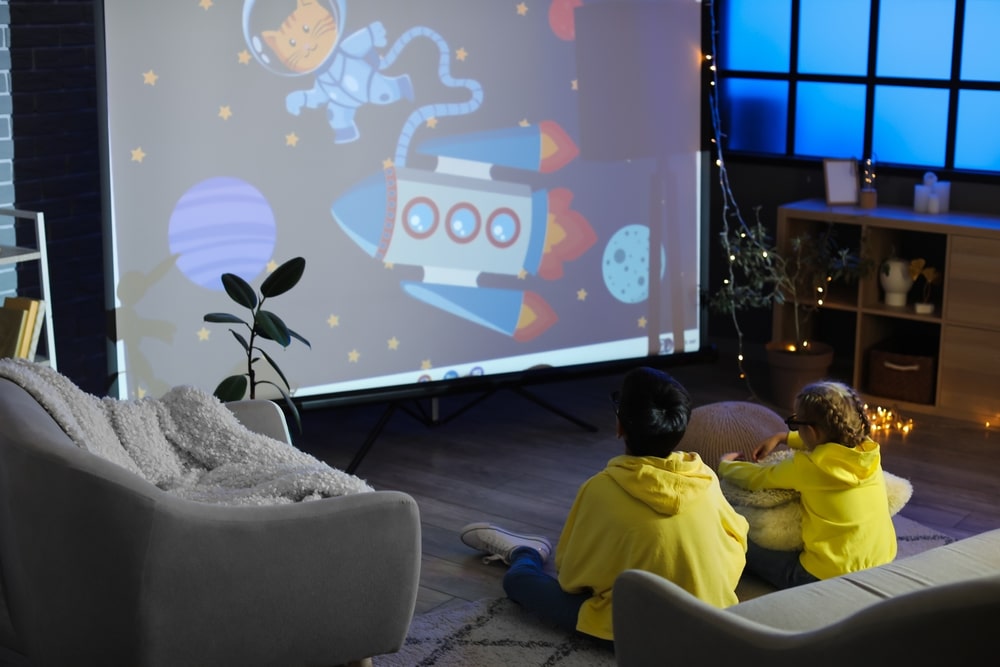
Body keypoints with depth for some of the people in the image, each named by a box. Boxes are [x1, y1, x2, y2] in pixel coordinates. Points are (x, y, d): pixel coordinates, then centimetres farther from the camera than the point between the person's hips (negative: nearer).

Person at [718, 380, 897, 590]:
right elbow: (830, 440, 22)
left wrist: (725, 465, 17)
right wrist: (783, 437, 24)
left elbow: (755, 478, -3)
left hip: (827, 577, -7)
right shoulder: (868, 450, -4)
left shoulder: (808, 466, -20)